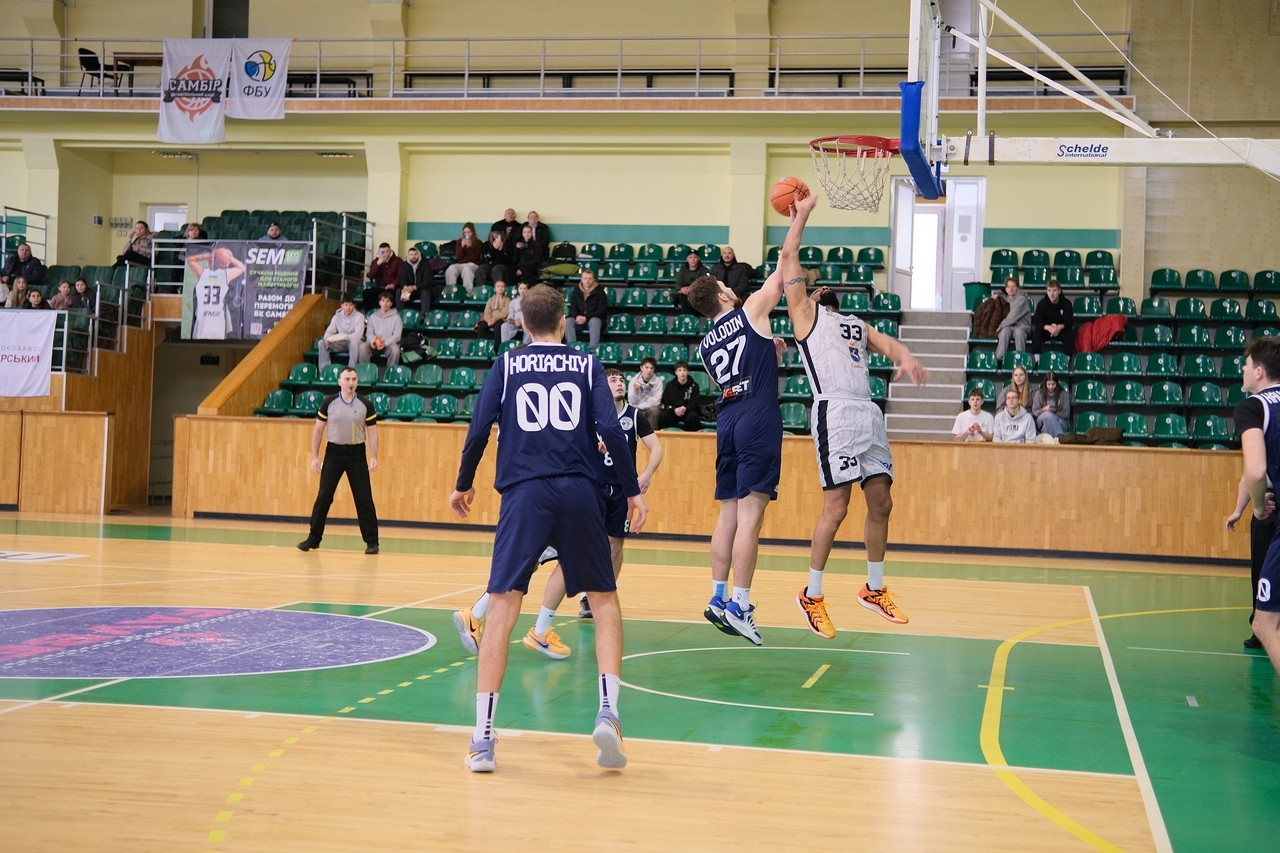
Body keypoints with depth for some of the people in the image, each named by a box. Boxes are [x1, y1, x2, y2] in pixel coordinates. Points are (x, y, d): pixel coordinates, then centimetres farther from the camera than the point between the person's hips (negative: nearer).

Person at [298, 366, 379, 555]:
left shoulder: (365, 405, -1)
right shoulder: (329, 403, -1)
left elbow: (372, 432, 2)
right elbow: (318, 430, 4)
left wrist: (374, 457, -8)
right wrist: (315, 457, -1)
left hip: (356, 454, 0)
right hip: (334, 452, 0)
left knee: (364, 498, 0)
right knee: (323, 497, 1)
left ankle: (371, 541, 6)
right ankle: (314, 538, 12)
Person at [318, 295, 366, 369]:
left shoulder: (359, 316, -13)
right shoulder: (337, 316, 0)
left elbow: (358, 335, -21)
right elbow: (329, 331, -1)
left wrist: (342, 337, -32)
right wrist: (327, 338, -26)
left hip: (354, 342, -4)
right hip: (341, 343, 4)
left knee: (354, 342, -40)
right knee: (321, 343, -16)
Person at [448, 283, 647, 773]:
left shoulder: (506, 365, 10)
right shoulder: (587, 365, 10)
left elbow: (479, 430, 4)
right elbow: (610, 430, -1)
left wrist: (463, 485, 18)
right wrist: (633, 492, 6)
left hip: (524, 493, 0)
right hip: (579, 493, 1)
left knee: (503, 606, -1)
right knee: (604, 600, 15)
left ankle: (482, 737, -6)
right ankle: (608, 711, -1)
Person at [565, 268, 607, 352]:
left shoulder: (599, 291, -5)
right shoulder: (576, 291, 5)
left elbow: (602, 310, -11)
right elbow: (572, 308, 5)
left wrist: (586, 318, -23)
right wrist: (577, 316, -20)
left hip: (595, 319, -3)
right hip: (579, 319, 3)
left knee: (594, 321, -39)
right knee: (568, 322, -27)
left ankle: (593, 350, -40)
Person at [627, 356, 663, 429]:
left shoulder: (658, 381, -8)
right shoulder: (634, 380, -4)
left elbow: (656, 401, -15)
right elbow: (632, 402, -8)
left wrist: (640, 406, -16)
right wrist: (635, 391, -27)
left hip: (653, 409, -1)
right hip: (637, 410, 1)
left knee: (653, 409, -35)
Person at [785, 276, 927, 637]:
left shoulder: (856, 324, 26)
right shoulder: (806, 312, 12)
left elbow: (887, 344, 10)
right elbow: (791, 271, 3)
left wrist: (907, 358, -11)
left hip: (869, 414, 7)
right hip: (834, 413, -7)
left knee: (881, 503, 9)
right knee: (836, 508, -9)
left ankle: (874, 590, 25)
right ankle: (812, 595, 5)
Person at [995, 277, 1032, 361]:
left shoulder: (1021, 300, -6)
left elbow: (1013, 317, -13)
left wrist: (1001, 325, -6)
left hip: (1022, 327, -4)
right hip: (1009, 327, 4)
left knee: (1019, 331, -39)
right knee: (1005, 330, -33)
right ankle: (999, 358, -40)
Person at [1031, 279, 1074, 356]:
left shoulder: (1066, 303, -10)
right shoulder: (1041, 304, -10)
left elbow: (1068, 322, -16)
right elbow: (1037, 322, -19)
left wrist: (1059, 327, -40)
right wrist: (1048, 327, -40)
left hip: (1061, 331, 0)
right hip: (1046, 330, 0)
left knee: (1070, 333, -31)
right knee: (1036, 332, -29)